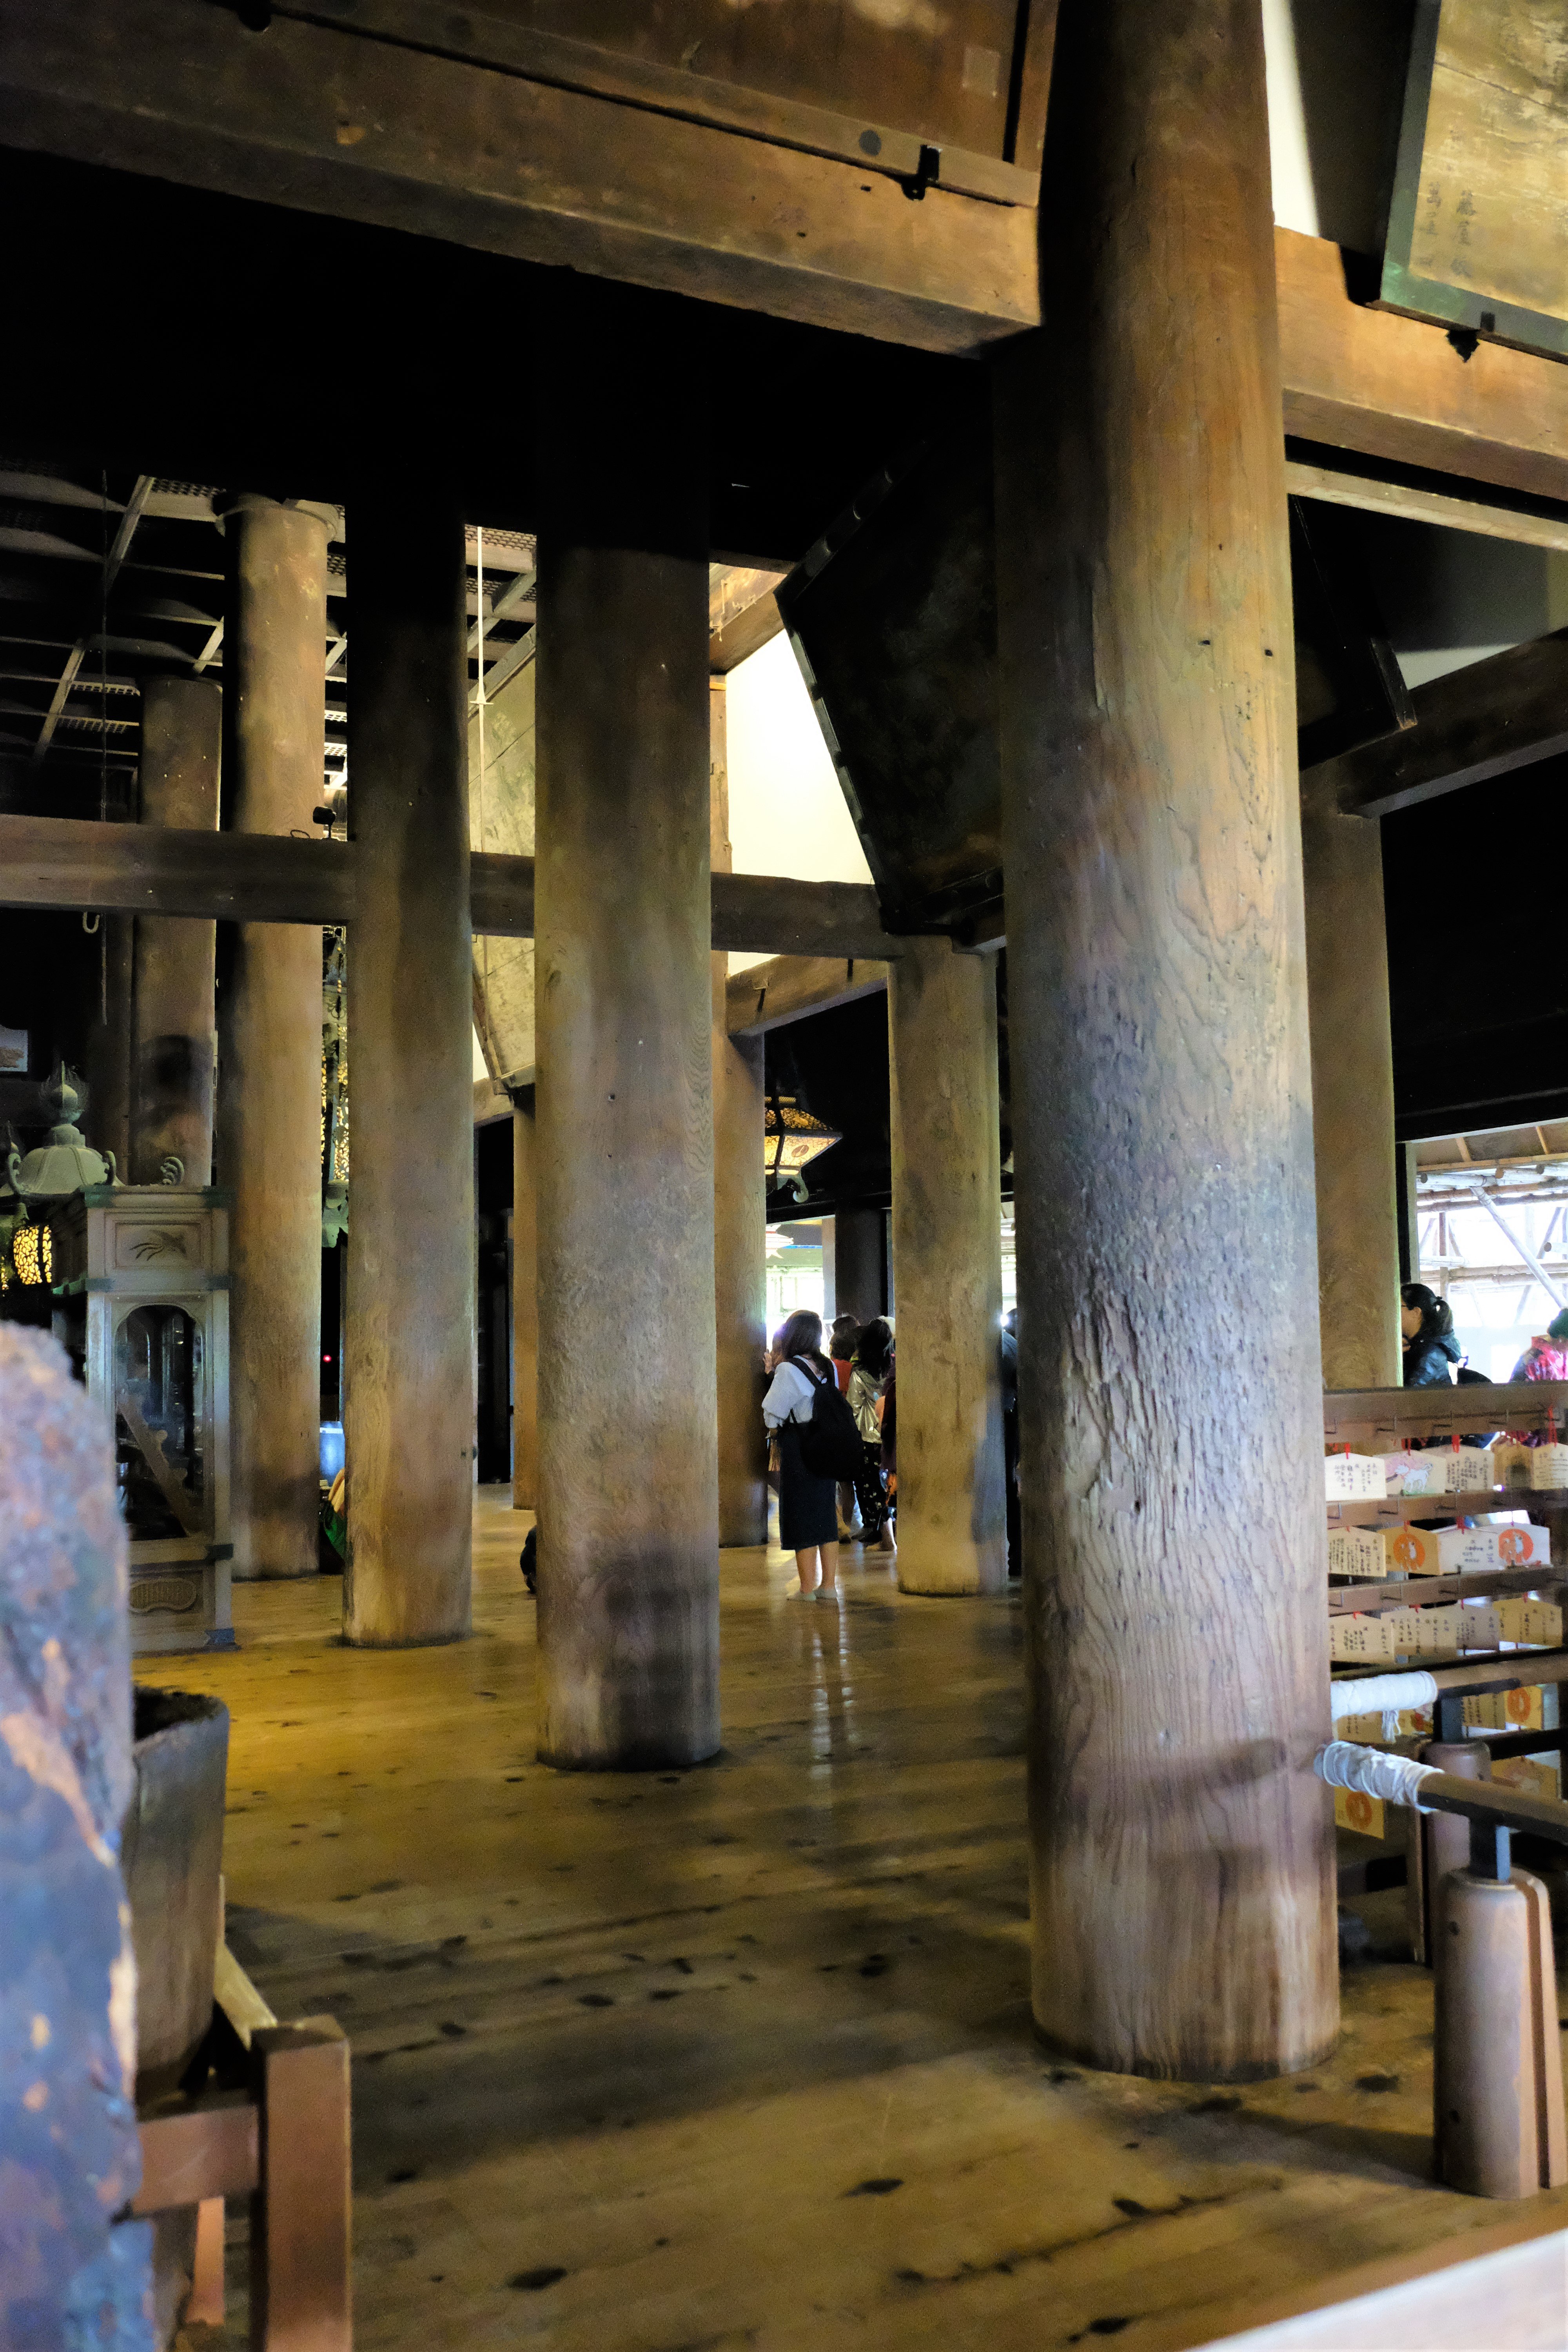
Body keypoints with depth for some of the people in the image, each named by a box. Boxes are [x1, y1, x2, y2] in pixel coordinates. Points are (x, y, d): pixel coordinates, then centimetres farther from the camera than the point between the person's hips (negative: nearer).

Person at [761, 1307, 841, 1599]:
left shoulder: (789, 1370, -14)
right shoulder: (827, 1367, 6)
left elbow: (772, 1411, -15)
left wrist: (774, 1428, 7)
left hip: (798, 1446, -6)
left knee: (802, 1520, 1)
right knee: (826, 1516, 11)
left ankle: (807, 1590, 4)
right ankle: (828, 1586, 15)